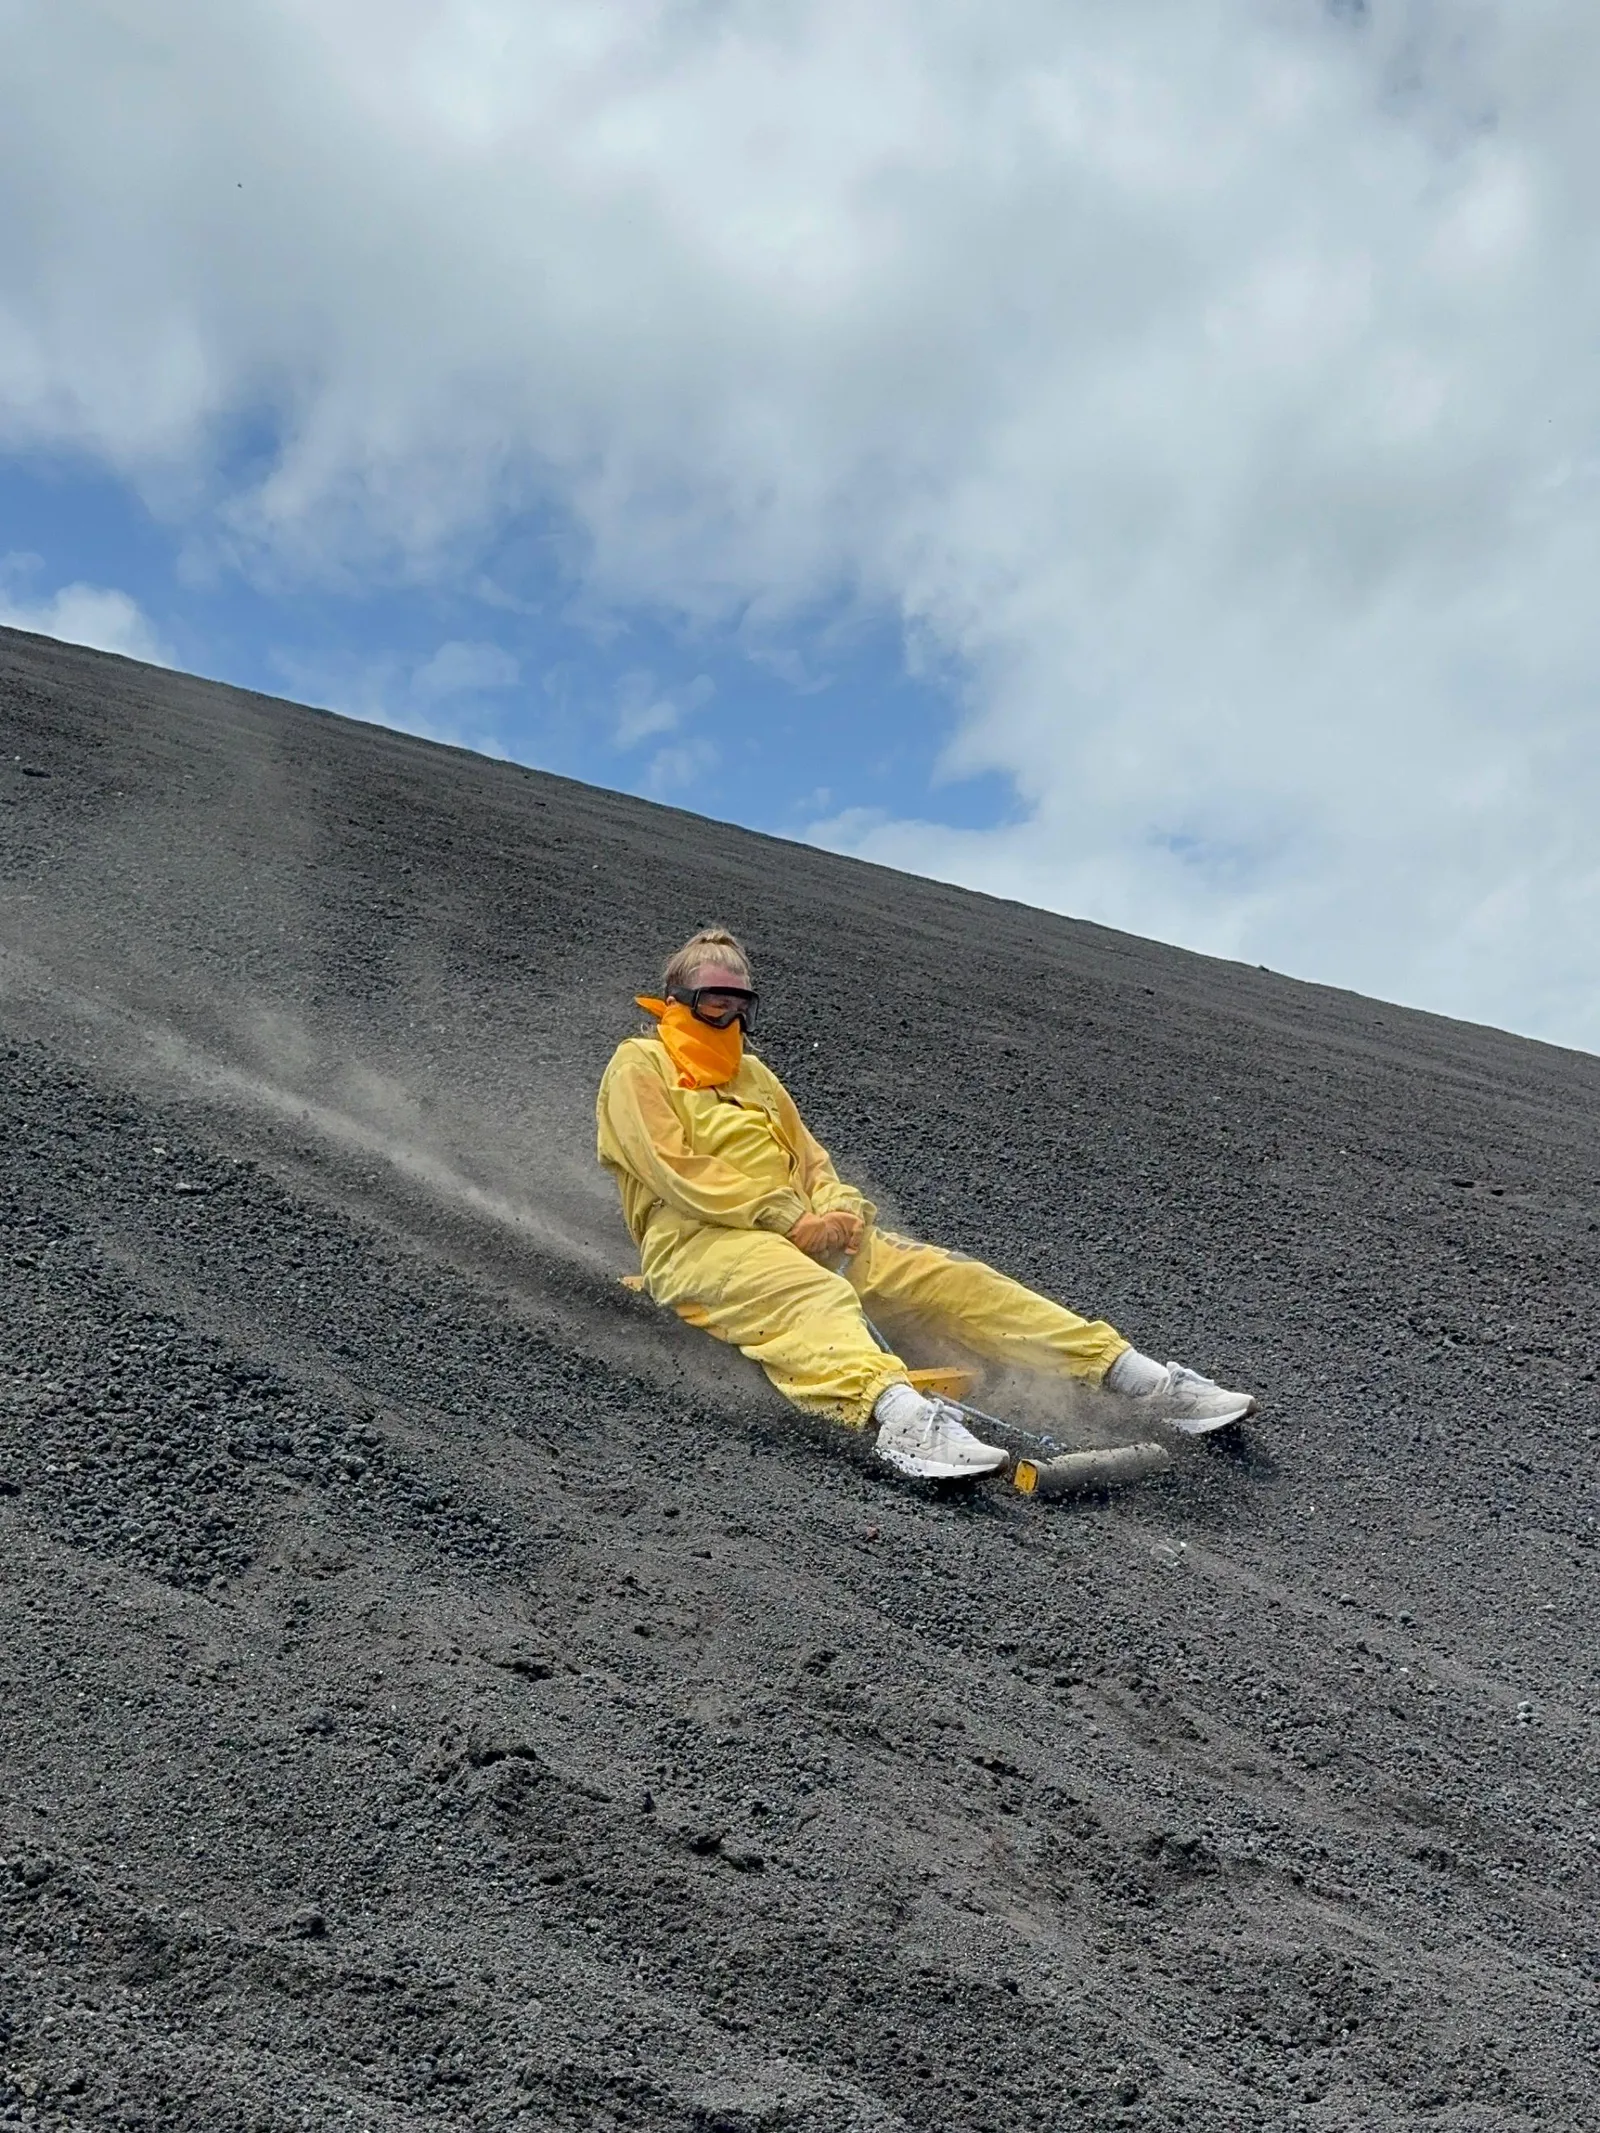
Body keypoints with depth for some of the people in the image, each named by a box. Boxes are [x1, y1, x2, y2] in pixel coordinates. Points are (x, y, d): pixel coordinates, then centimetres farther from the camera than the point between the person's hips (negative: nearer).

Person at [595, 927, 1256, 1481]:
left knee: (941, 1274, -11)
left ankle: (1142, 1378, -16)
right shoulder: (639, 1066, 7)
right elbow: (674, 1170, -9)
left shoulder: (751, 1071, 30)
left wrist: (838, 1208, -4)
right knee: (816, 1297, -39)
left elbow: (805, 1155, 21)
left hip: (803, 1231, 7)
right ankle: (901, 1419, -70)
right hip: (696, 1236, -6)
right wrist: (788, 1218, -15)